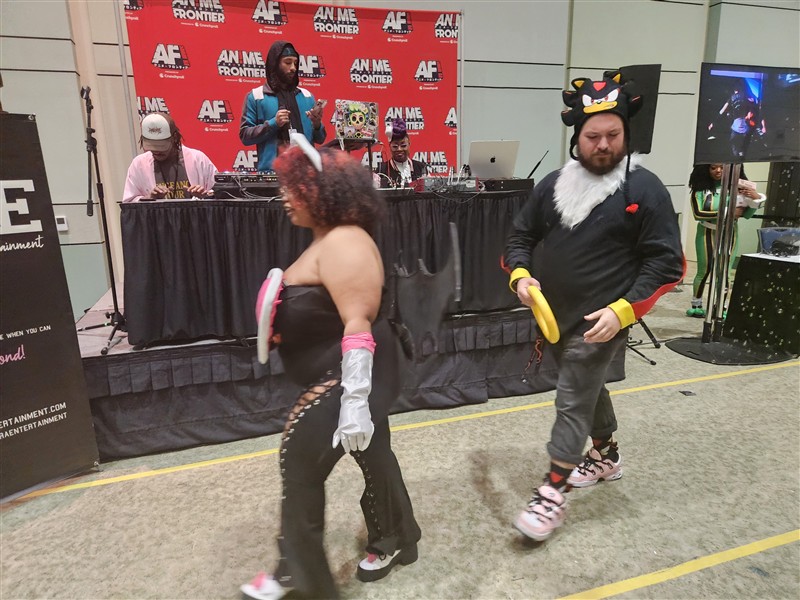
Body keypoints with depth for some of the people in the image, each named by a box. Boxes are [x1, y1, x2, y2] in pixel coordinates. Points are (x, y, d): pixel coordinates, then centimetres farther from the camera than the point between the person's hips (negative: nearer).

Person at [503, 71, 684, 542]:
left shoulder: (644, 189, -10)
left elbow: (666, 261, -10)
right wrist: (520, 275, -9)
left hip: (600, 322, -6)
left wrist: (623, 310, -20)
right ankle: (606, 456, 46)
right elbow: (521, 236, 12)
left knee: (572, 402, -3)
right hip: (556, 317, 6)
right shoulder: (554, 184, 4)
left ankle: (553, 495, 10)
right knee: (588, 388, 23)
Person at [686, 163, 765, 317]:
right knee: (704, 270, 4)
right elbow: (697, 214, -16)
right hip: (707, 233, -2)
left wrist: (756, 198, -16)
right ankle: (696, 305, 17)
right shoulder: (701, 188, -9)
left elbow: (746, 214, 2)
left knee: (725, 272, 4)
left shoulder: (735, 186, -2)